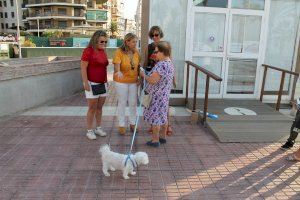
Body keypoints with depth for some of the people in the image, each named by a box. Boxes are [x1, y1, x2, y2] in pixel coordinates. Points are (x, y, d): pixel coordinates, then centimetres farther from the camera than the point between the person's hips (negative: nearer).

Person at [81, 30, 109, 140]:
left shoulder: (103, 51, 9)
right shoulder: (88, 51, -11)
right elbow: (83, 68, -13)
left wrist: (106, 80, 14)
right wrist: (85, 83, -18)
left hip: (102, 84, 6)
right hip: (92, 84, -6)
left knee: (99, 107, 12)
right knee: (92, 108, -1)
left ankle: (98, 128, 24)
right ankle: (89, 131, 11)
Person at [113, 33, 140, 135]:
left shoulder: (136, 52, 0)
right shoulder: (119, 52, -15)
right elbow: (117, 65, -27)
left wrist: (139, 77, 5)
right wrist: (118, 72, -46)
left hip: (133, 81, 4)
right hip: (121, 81, -4)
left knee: (133, 103, 12)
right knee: (122, 103, 8)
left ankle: (132, 123, 29)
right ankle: (121, 125, 21)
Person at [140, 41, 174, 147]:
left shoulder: (161, 65, -24)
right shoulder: (170, 63, 8)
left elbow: (153, 80, -26)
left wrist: (143, 75, -11)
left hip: (157, 96, -10)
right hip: (164, 95, 10)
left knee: (155, 117, 1)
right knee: (163, 116, 17)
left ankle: (155, 140, 11)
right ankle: (162, 137, 30)